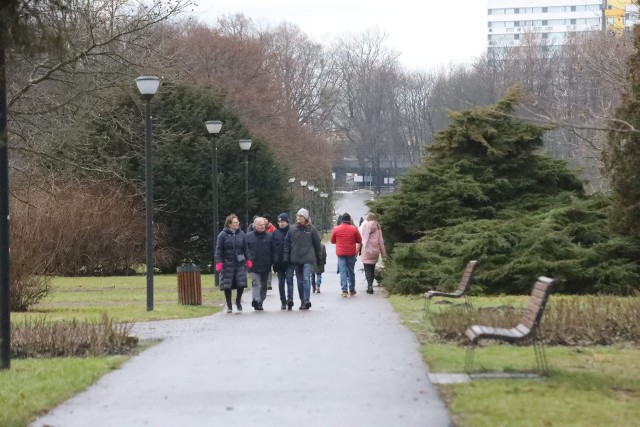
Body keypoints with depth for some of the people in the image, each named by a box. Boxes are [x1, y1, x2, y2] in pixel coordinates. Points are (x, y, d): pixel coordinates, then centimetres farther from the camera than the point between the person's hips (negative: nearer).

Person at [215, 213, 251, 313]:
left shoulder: (241, 234, 7)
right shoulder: (223, 235, -4)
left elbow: (245, 248, 12)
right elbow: (218, 249, -4)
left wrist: (248, 260, 7)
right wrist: (218, 263, -10)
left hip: (240, 263, 2)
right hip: (227, 263, -2)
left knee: (241, 284, -4)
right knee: (227, 286, 0)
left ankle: (238, 301, 22)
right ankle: (229, 306, 14)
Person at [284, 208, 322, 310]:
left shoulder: (311, 229, 0)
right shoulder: (292, 229, 6)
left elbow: (317, 244, 5)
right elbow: (287, 243, 8)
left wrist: (318, 258, 7)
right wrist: (286, 258, 1)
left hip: (308, 259, -3)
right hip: (295, 259, 3)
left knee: (306, 279, -15)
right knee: (300, 281, 9)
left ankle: (306, 300, -17)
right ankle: (303, 301, 16)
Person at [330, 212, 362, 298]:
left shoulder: (336, 229, -4)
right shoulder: (354, 229, -5)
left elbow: (332, 241, 7)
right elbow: (359, 240, 3)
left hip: (341, 253, -1)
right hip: (351, 253, 1)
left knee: (343, 271, -1)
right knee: (351, 271, 14)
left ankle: (344, 290, -11)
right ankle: (352, 290, 20)